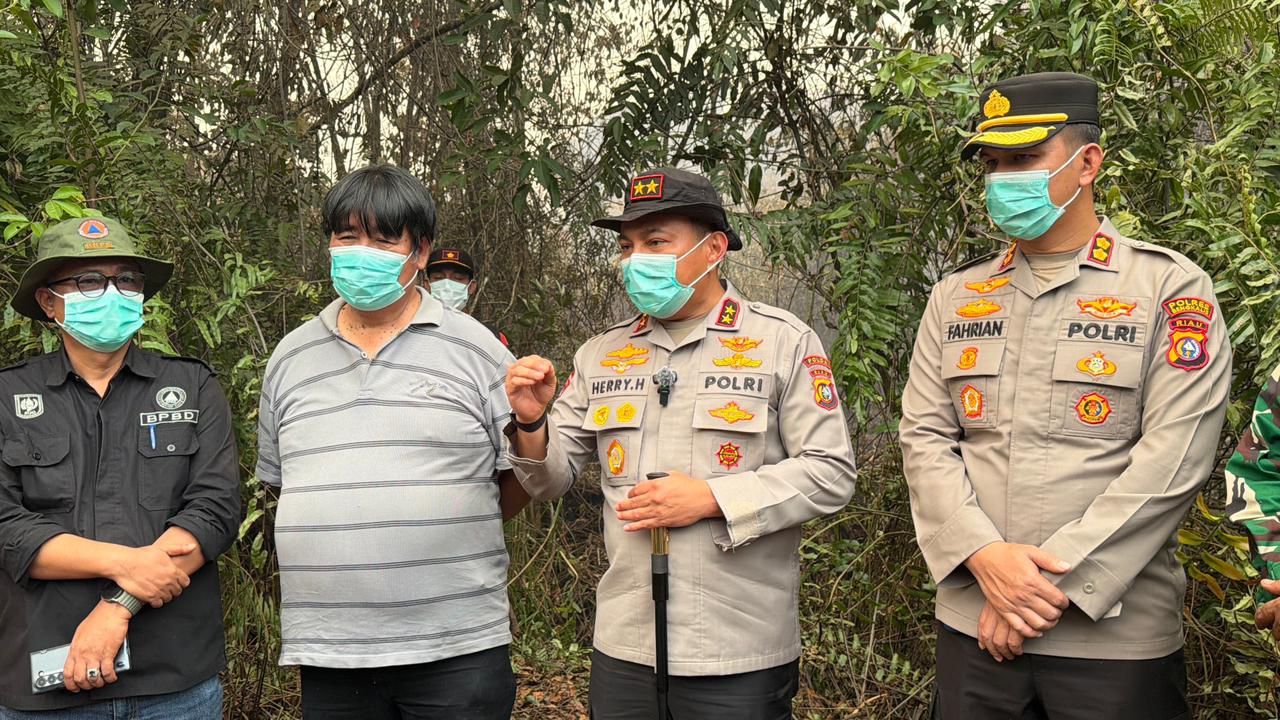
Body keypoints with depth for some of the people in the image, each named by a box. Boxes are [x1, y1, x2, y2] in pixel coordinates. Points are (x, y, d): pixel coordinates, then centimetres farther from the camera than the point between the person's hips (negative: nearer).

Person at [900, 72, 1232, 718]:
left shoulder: (1172, 289, -4)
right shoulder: (955, 297, 9)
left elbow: (1171, 459, -12)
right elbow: (924, 438, 2)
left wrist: (1055, 584, -15)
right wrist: (984, 556, -13)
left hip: (1115, 636, -3)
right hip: (973, 625, 4)